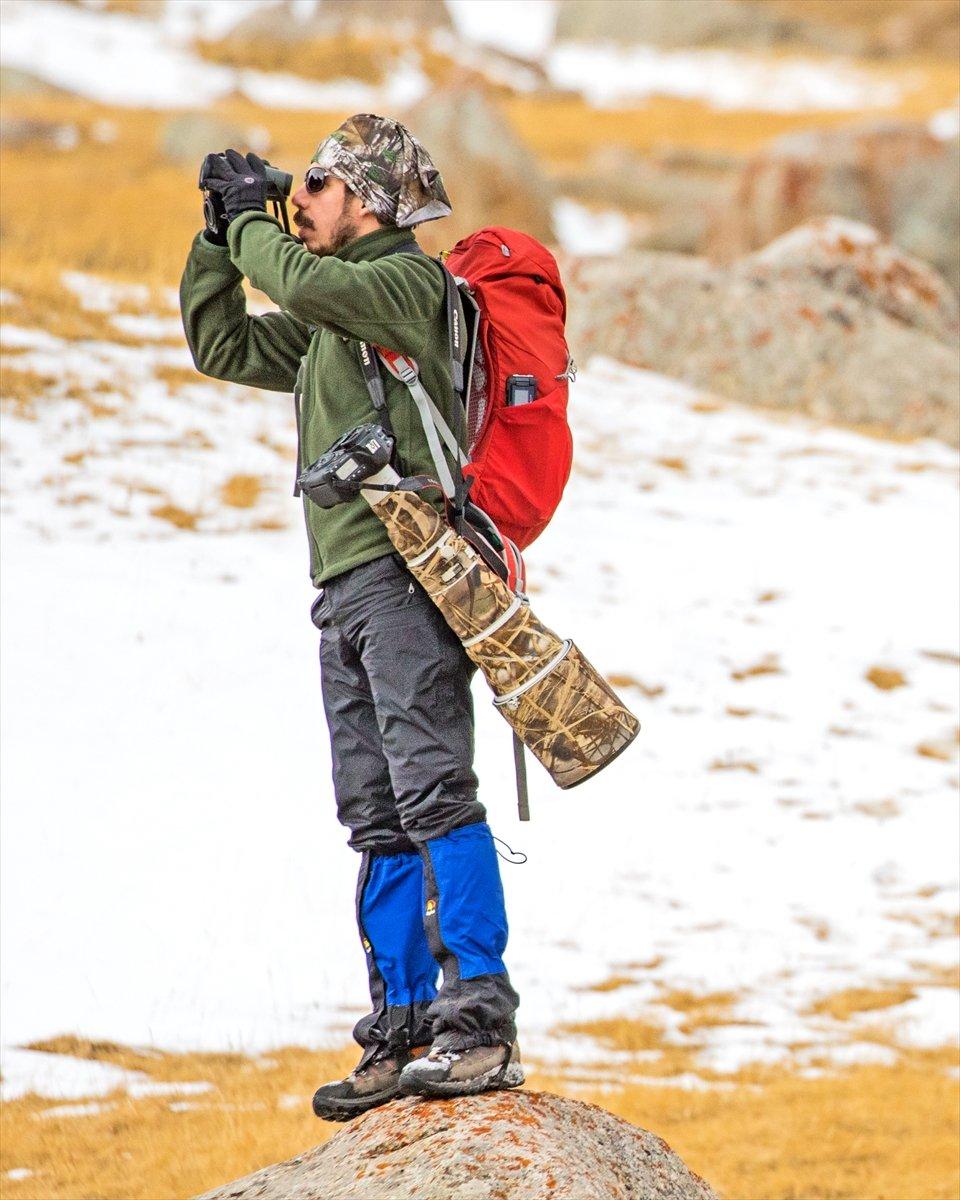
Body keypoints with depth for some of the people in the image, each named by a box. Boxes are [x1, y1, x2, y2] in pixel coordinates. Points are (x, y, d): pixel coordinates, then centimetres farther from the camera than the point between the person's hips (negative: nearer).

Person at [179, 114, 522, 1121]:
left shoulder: (411, 281, -4)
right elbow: (219, 343, 32)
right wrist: (220, 235, 21)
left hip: (405, 572, -10)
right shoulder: (331, 321, 24)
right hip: (347, 587, 10)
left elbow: (302, 283, -21)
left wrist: (251, 223, -2)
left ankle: (482, 1023, -22)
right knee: (379, 820, 7)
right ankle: (403, 1030, 9)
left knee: (431, 790, -17)